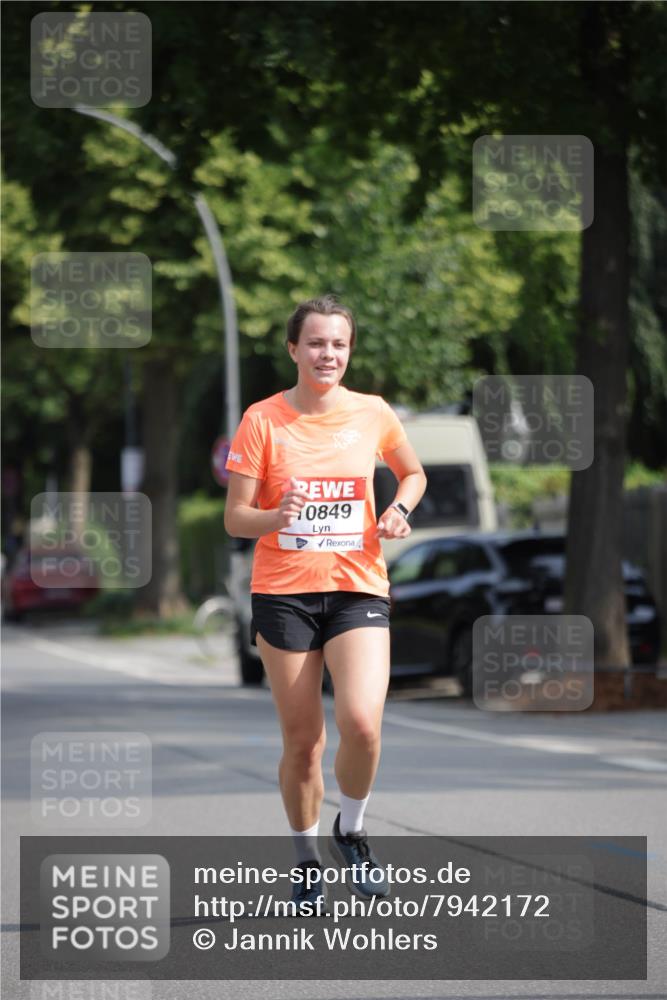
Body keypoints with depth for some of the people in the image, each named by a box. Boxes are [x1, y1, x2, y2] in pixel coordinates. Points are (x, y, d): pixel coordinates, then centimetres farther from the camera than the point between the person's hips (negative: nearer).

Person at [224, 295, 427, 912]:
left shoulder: (374, 414, 2)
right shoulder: (262, 420, -3)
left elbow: (413, 473, 21)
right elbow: (235, 519, -3)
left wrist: (399, 508, 0)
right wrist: (278, 515, -24)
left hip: (358, 588, 0)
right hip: (283, 591, 0)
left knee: (361, 723, -20)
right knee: (301, 740, 2)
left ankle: (350, 833, 8)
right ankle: (307, 860, 24)